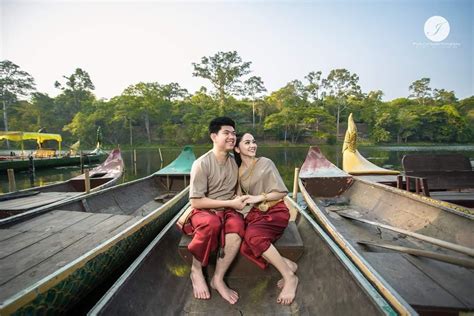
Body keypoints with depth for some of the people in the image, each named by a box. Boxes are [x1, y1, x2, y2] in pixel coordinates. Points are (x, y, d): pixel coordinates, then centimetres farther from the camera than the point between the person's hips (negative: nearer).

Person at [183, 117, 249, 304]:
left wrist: (239, 200, -5)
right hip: (203, 212, -4)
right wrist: (230, 202, -17)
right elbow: (196, 202, -18)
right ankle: (196, 270, -10)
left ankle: (218, 279, -13)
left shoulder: (234, 162, 2)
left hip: (227, 211, 4)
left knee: (237, 224, -30)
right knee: (211, 223, -38)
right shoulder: (202, 163, -16)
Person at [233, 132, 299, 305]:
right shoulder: (238, 170, 7)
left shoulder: (265, 163, -6)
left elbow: (282, 192, -6)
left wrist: (260, 197, -16)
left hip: (275, 211, -4)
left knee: (253, 235, -32)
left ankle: (290, 277, -17)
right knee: (245, 247, -23)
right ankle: (288, 265, -8)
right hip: (256, 212, 5)